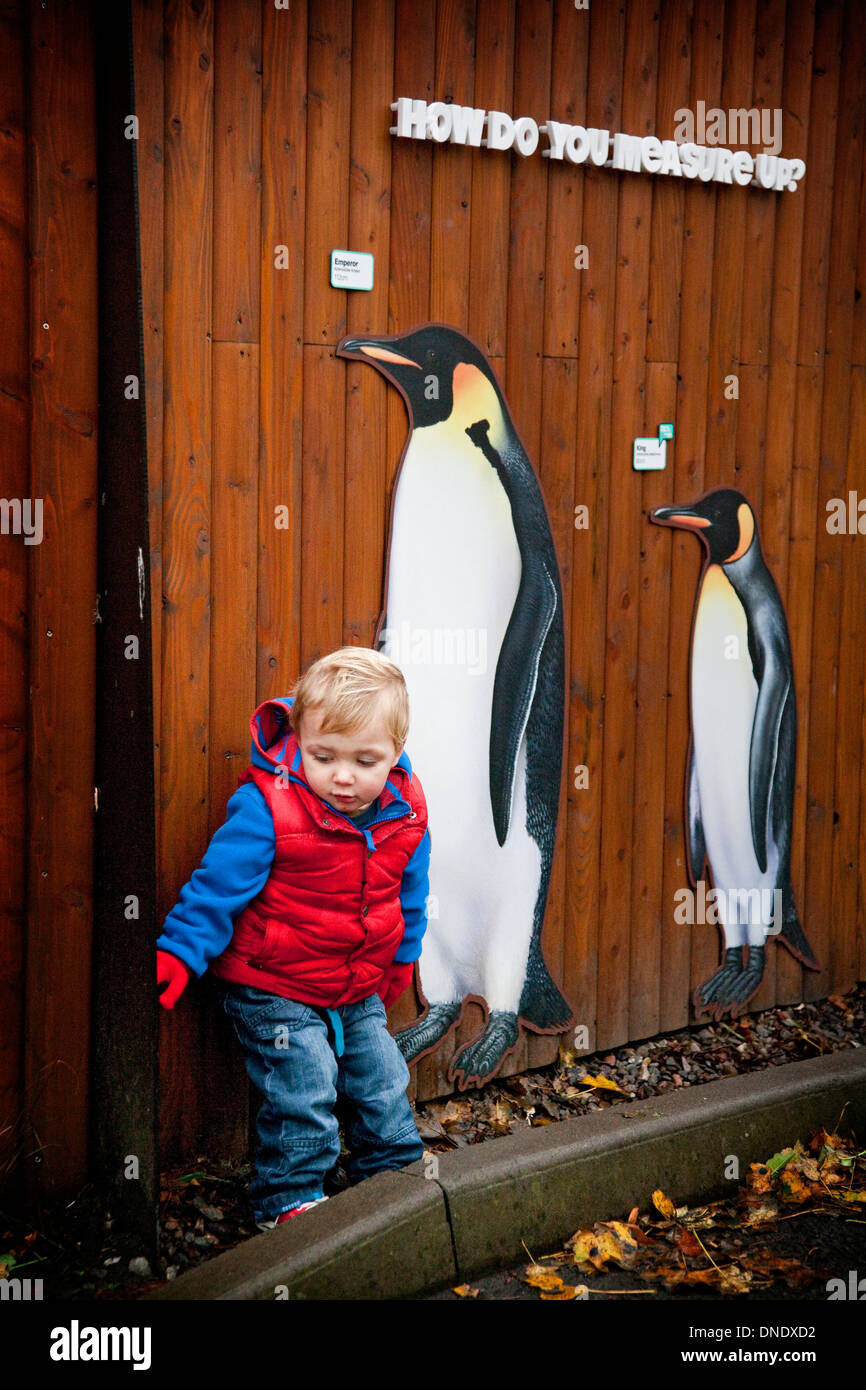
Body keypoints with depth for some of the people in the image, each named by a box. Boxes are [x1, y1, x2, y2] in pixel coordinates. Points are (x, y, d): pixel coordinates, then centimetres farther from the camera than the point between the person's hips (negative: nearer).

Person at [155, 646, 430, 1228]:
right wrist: (177, 955, -24)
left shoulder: (404, 814, -7)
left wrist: (401, 961, 20)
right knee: (304, 1093, -8)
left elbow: (409, 896, 10)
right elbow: (218, 885, -19)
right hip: (275, 989, -5)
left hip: (360, 990, 6)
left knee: (383, 1082, 16)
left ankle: (396, 1176, 38)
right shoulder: (268, 808, -24)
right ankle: (289, 1199, 13)